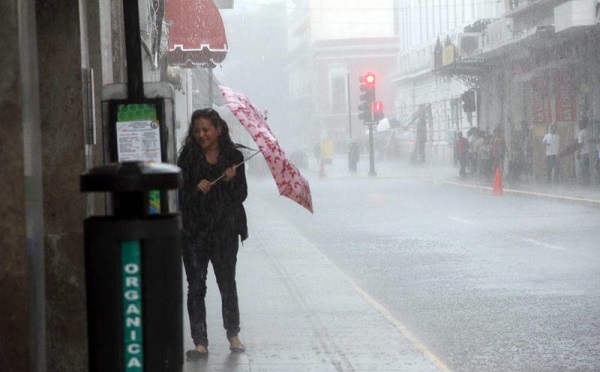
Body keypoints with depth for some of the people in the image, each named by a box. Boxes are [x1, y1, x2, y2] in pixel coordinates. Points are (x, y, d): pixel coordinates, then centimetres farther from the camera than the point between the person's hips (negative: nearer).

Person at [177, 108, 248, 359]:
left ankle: (233, 334, 23)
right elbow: (179, 194, -1)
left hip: (225, 228, 0)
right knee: (196, 287, 0)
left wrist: (230, 180, -16)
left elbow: (241, 195, 2)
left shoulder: (233, 157, 3)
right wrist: (196, 189, -18)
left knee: (227, 283, 6)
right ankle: (200, 342, 3)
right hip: (194, 231, 0)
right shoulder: (188, 157, 2)